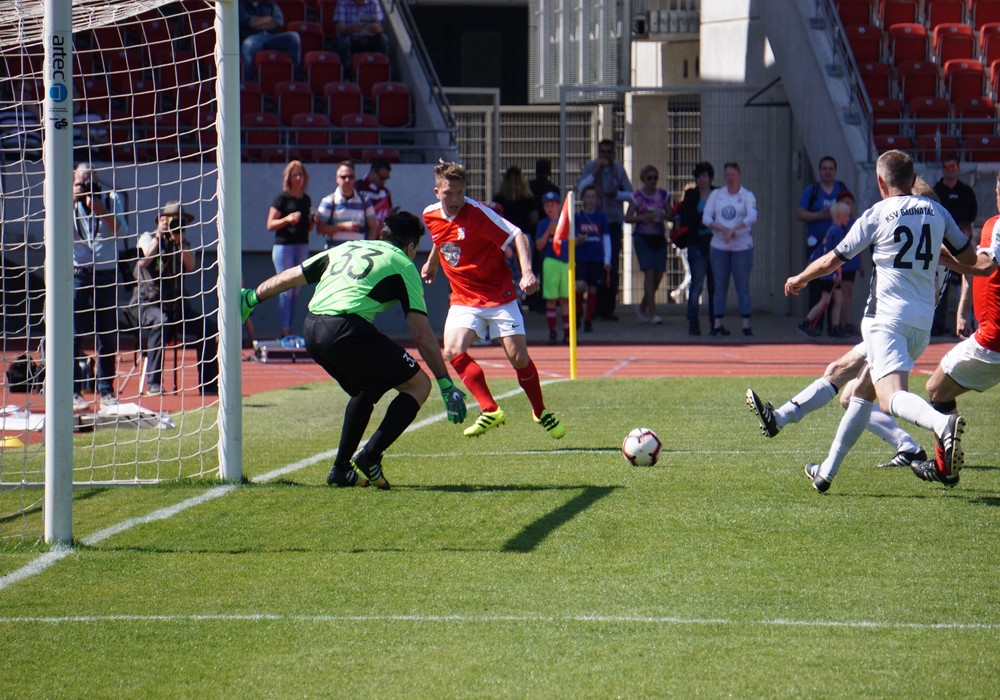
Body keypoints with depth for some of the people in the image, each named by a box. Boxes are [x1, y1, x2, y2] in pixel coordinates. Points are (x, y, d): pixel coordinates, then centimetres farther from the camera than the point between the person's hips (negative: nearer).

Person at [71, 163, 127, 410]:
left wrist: (100, 209, -15)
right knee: (73, 335, -7)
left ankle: (106, 390, 11)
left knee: (109, 335, 3)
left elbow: (121, 231, -5)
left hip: (106, 274, 1)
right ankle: (73, 392, -5)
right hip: (77, 275, -1)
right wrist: (71, 202, -14)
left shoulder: (111, 199, 7)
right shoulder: (68, 201, 7)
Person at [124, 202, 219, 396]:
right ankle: (153, 383, -36)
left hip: (176, 304, 5)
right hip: (147, 303, -5)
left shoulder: (182, 242, 15)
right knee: (161, 321, -38)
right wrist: (160, 235, -11)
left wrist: (180, 240, -10)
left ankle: (208, 385, -7)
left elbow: (190, 266, -4)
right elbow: (145, 260, -17)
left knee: (208, 327, -15)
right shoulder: (148, 238, 3)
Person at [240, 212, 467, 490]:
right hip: (347, 329, -7)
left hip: (311, 330, 7)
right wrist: (447, 385, 5)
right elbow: (422, 335, 3)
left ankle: (341, 468, 24)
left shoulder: (347, 248, 27)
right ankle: (369, 456, -5)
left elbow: (290, 276, 32)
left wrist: (251, 298, 46)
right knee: (418, 384, 5)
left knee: (366, 389, 30)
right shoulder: (403, 264, 10)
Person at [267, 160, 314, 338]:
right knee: (286, 290, -8)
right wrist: (287, 219, -23)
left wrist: (314, 221, 0)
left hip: (302, 246, 6)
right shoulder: (282, 198, -6)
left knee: (296, 290, 9)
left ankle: (290, 329, 14)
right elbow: (270, 225, -8)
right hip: (284, 246, -6)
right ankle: (284, 331, -6)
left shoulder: (306, 199, 13)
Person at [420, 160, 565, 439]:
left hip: (499, 295, -4)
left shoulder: (477, 213, -18)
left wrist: (527, 272, -36)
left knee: (518, 357, -6)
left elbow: (517, 236, -23)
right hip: (464, 298, 4)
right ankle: (490, 410, -16)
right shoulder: (431, 216, -1)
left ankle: (540, 412, 17)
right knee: (453, 351, -21)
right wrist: (431, 264, 37)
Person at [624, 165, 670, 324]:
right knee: (649, 273, -12)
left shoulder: (663, 194, 8)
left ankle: (642, 308, 23)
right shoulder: (637, 196, -1)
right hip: (643, 237, -4)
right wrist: (644, 217, -17)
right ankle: (652, 313, -10)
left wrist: (664, 216, -10)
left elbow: (669, 213, 12)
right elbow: (627, 218, -2)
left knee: (658, 275, 2)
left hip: (659, 238, 4)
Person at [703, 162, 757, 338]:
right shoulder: (716, 194, 10)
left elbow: (752, 217, -13)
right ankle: (717, 325, 5)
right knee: (720, 287, 3)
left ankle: (746, 325, 1)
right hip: (719, 247, 2)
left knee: (743, 286, -2)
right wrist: (723, 229, -15)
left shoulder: (747, 196, 2)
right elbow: (706, 218, 0)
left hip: (742, 246, -2)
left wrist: (734, 229, -25)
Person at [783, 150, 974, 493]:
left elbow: (831, 261, 5)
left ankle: (942, 423, -53)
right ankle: (827, 471, 24)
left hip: (887, 318, -6)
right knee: (863, 391, 20)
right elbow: (969, 257, 19)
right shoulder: (937, 211, 9)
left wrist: (799, 279, 24)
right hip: (923, 322, 6)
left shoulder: (877, 215, -2)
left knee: (891, 395, -22)